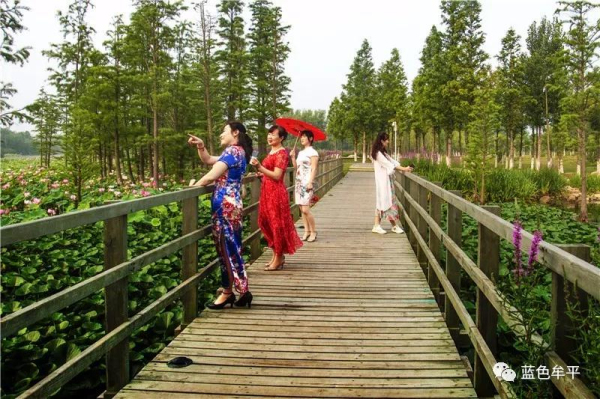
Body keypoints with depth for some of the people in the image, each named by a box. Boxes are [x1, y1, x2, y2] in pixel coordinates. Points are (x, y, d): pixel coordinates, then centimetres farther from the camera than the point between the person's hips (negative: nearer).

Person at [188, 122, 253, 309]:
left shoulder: (232, 150, -11)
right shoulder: (238, 152, 19)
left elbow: (211, 176, -17)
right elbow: (208, 160, 26)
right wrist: (200, 146, 9)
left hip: (225, 206, -10)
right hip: (232, 205, 10)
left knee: (228, 249, -4)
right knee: (231, 249, 11)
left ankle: (228, 292, 4)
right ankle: (229, 291, 17)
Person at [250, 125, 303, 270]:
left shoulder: (281, 153, -12)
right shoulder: (272, 152, 16)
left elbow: (277, 176, -20)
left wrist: (260, 167, -24)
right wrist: (260, 172, 10)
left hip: (276, 192, -10)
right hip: (267, 192, 10)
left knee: (277, 224, -1)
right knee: (266, 223, 14)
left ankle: (279, 258, 9)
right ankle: (277, 255, 25)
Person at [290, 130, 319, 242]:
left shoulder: (312, 152, -5)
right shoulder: (301, 153, 18)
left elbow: (314, 169, -13)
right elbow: (296, 167, 15)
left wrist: (310, 182, -22)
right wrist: (293, 157, 4)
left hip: (307, 183, -8)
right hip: (299, 183, 8)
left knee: (306, 209, -13)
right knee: (302, 209, 5)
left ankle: (313, 232, -1)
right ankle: (307, 231, 10)